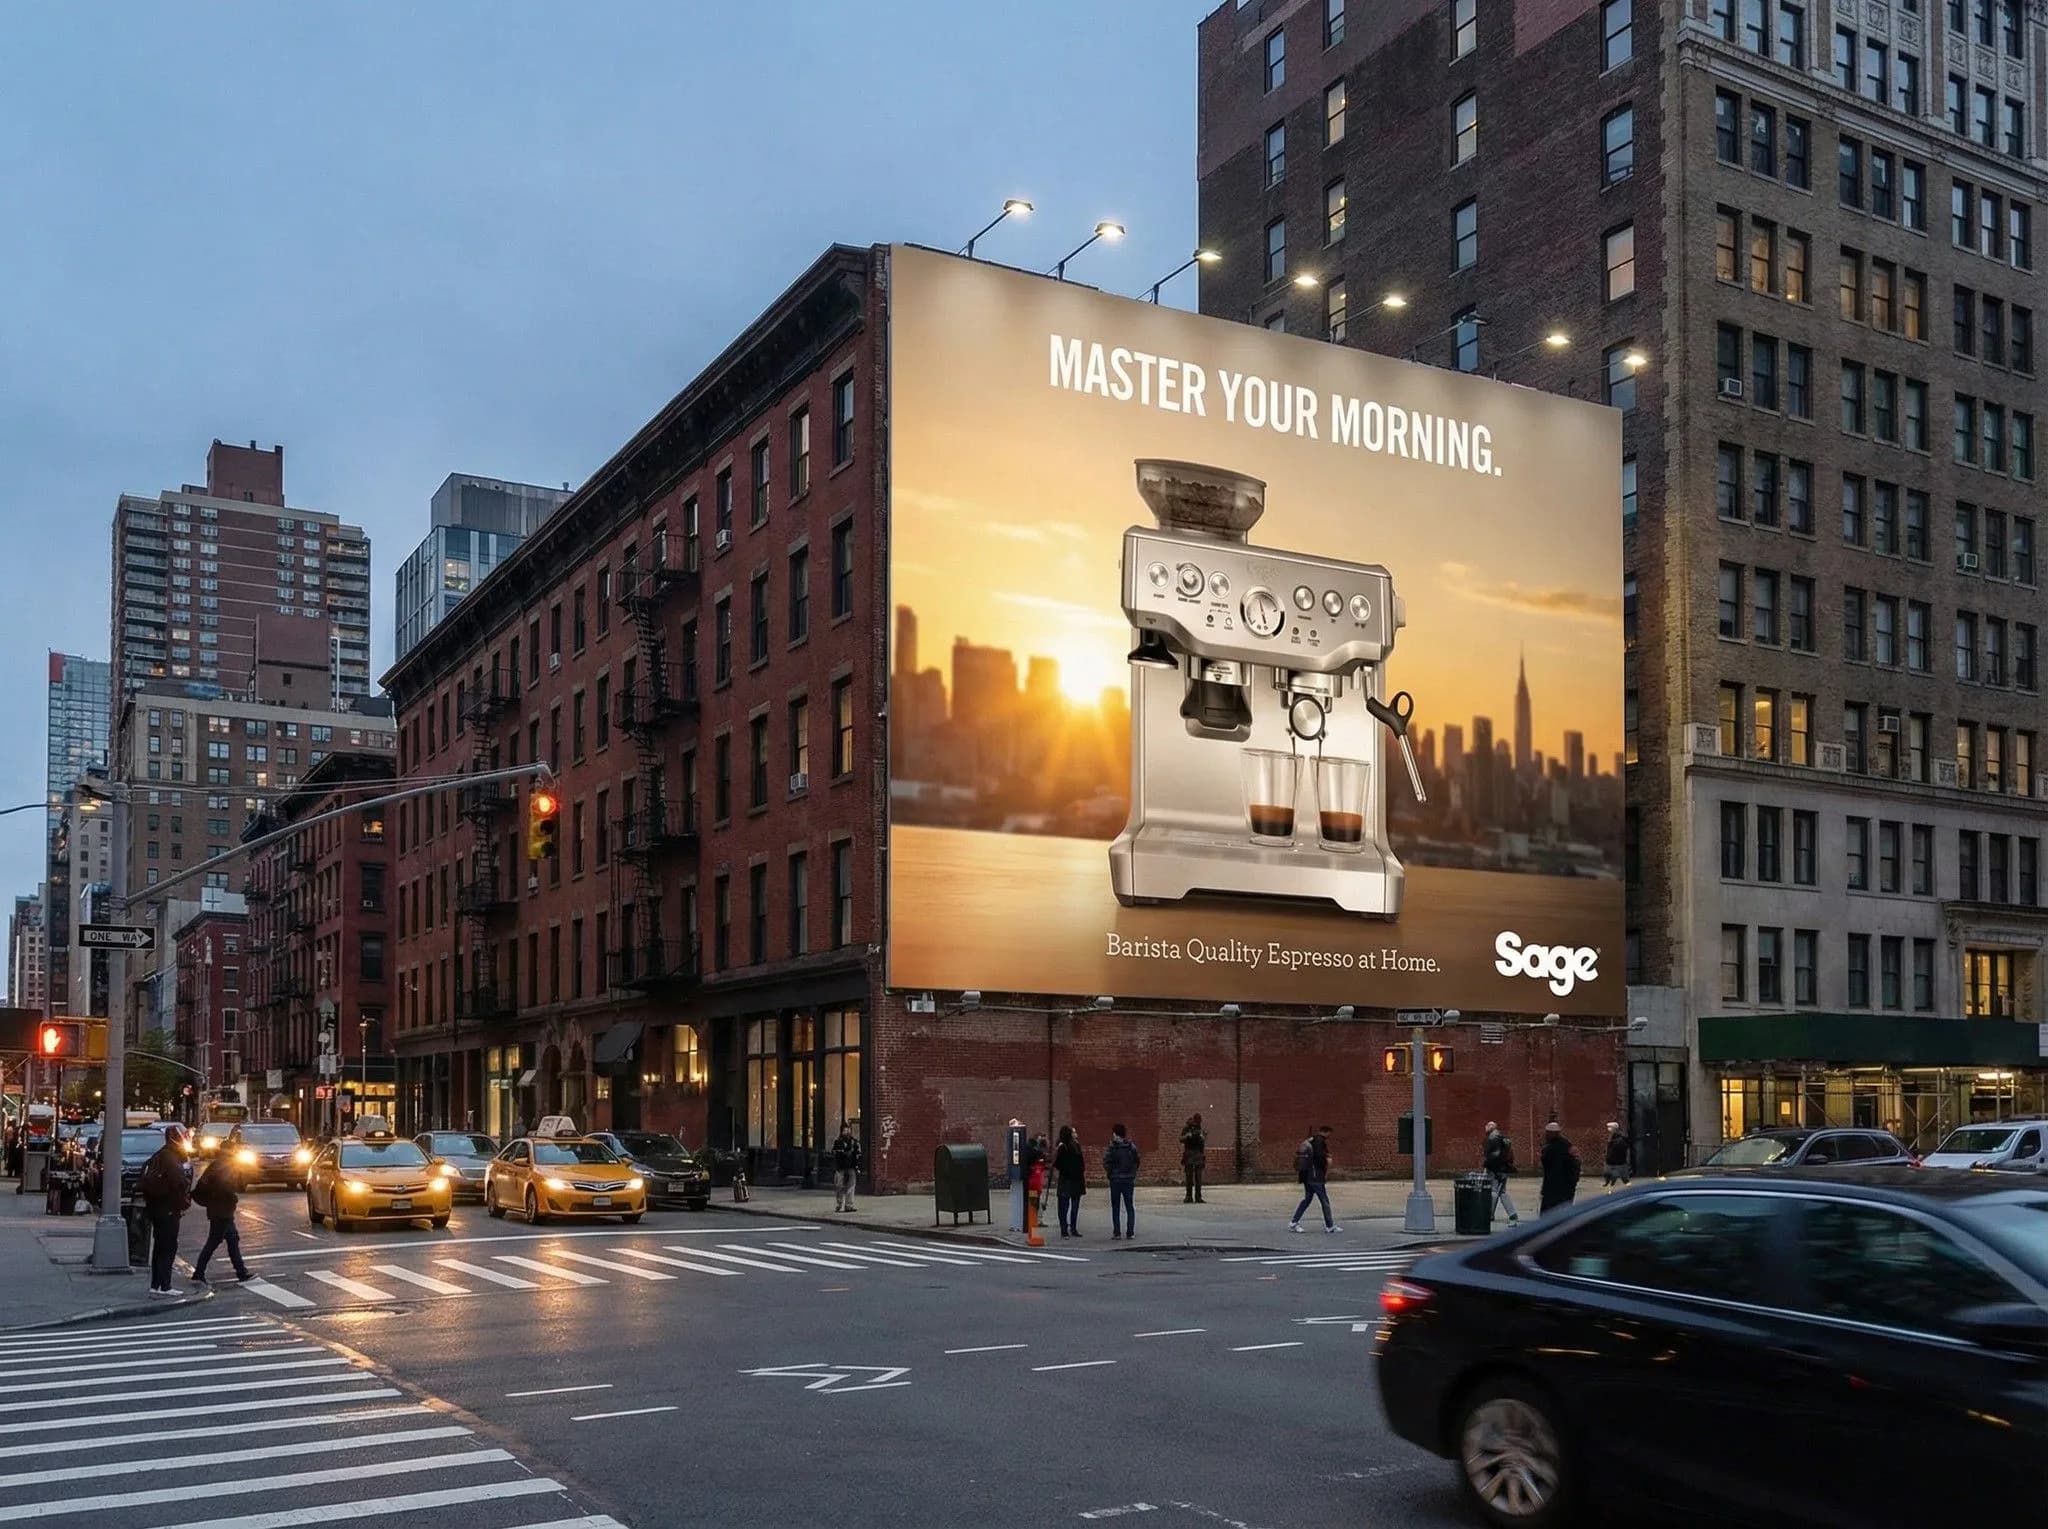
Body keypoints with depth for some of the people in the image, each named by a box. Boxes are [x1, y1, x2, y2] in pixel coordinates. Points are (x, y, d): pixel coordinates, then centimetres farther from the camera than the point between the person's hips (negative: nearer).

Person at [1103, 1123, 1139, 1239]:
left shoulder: (1111, 1147, -12)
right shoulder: (1132, 1146, -2)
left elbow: (1106, 1163, -15)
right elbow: (1137, 1162, 3)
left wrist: (1109, 1174, 1)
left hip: (1115, 1180, -3)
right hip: (1129, 1180, 3)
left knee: (1116, 1208, 6)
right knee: (1130, 1207, 10)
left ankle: (1117, 1232, 2)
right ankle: (1131, 1232, 7)